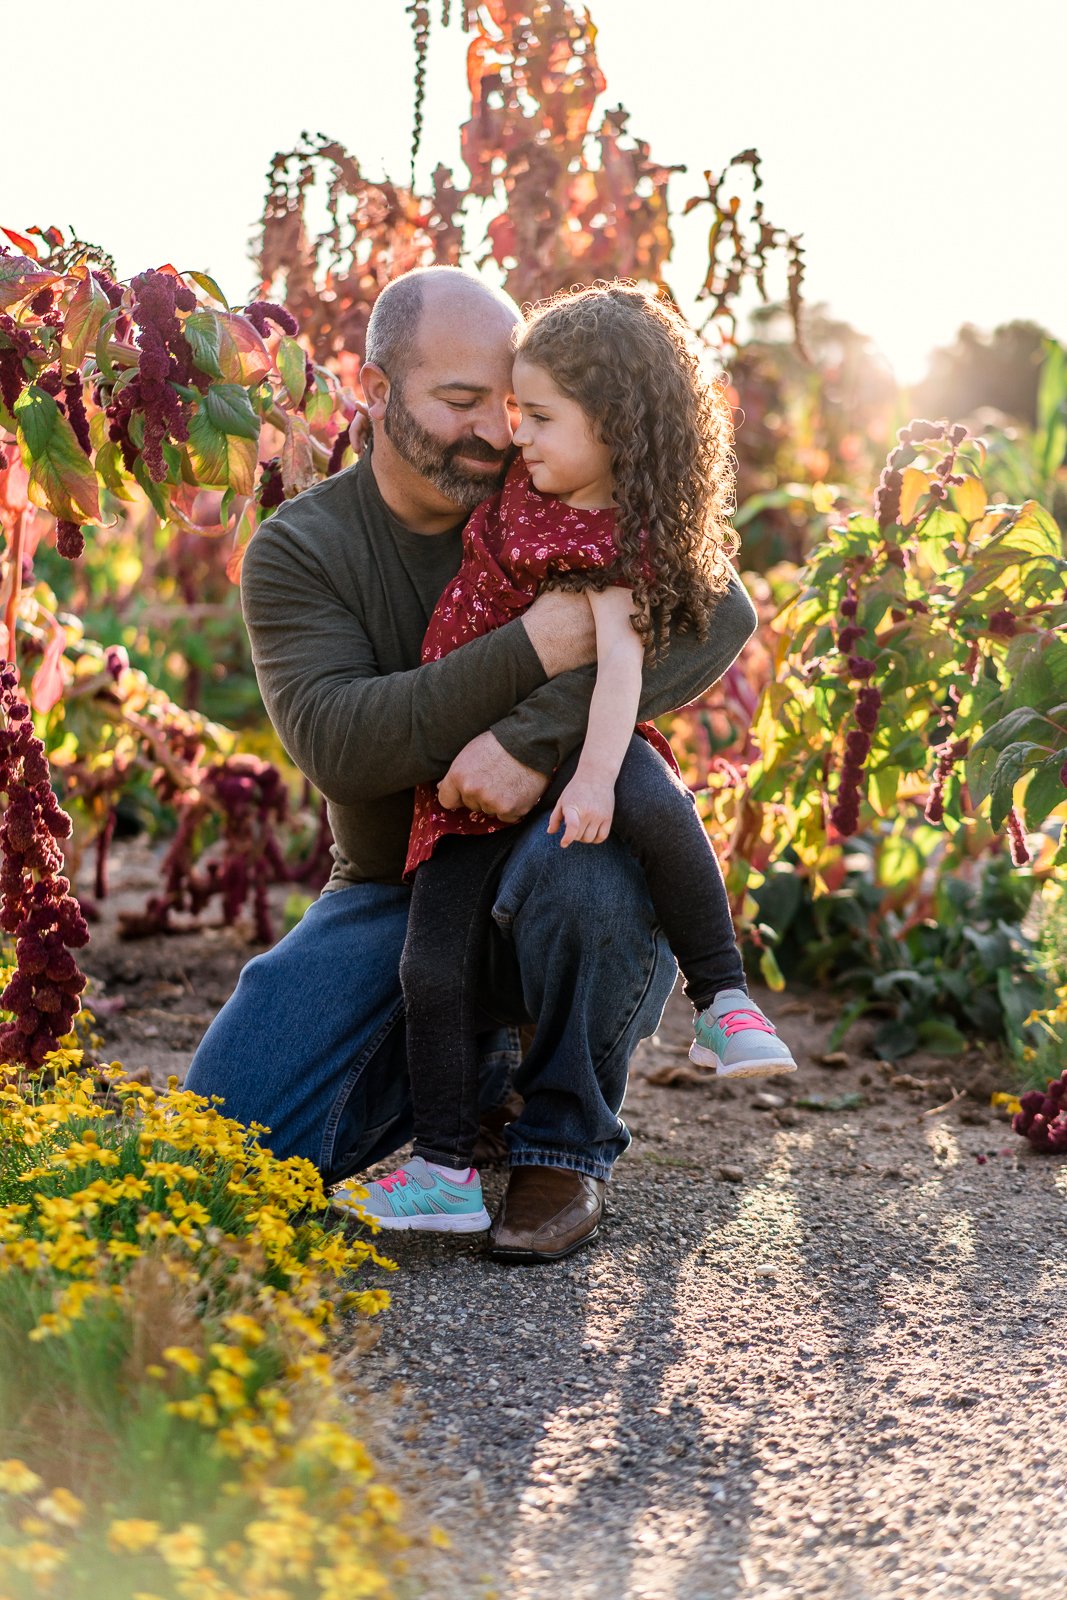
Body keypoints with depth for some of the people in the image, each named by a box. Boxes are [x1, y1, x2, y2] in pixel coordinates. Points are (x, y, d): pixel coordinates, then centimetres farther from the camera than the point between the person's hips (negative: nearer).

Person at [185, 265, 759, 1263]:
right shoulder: (299, 551, -6)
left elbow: (719, 612, -22)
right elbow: (335, 743, -22)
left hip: (567, 851, -1)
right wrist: (531, 652, -34)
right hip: (395, 894, 1)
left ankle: (567, 1143, -10)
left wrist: (536, 733, -35)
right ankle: (469, 1063, 13)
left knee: (575, 865, -39)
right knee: (233, 1135, -17)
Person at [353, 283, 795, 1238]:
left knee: (654, 805, -38)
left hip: (561, 744, -5)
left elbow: (621, 657, -30)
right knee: (435, 964, -5)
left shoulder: (619, 545, -16)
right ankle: (444, 1170, 3)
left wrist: (596, 774, -42)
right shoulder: (526, 483, 3)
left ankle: (722, 1001, -20)